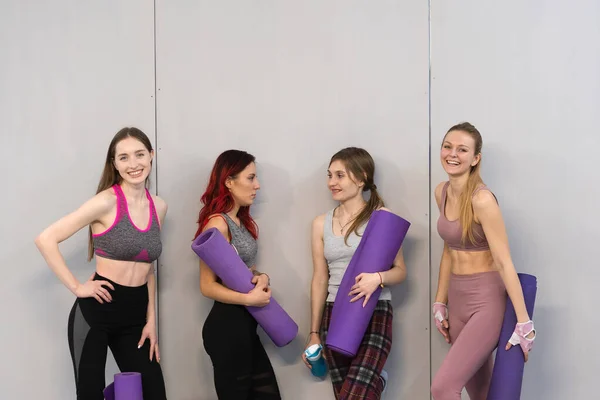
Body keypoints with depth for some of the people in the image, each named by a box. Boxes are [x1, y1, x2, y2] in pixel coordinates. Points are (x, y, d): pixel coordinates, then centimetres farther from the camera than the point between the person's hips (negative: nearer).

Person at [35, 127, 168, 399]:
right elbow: (45, 240, -16)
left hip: (135, 315, 6)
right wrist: (76, 287, -15)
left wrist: (151, 320, 11)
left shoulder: (159, 207, 6)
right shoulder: (107, 202, -12)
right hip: (95, 312, -5)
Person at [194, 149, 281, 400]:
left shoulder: (244, 223, 12)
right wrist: (249, 299, -26)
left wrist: (262, 278, -4)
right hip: (226, 325, -9)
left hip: (245, 324, 9)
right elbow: (207, 286, -17)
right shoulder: (217, 223, -15)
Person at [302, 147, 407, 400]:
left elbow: (401, 271, 1)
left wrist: (378, 277, -20)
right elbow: (320, 280, 9)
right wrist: (314, 333, 9)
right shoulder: (321, 224, 7)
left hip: (375, 314, -4)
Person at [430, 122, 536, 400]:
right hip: (458, 299, 8)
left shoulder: (481, 199, -19)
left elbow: (503, 261, -21)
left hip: (487, 301, -8)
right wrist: (440, 303, 15)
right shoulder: (442, 192, 5)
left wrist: (524, 322, -21)